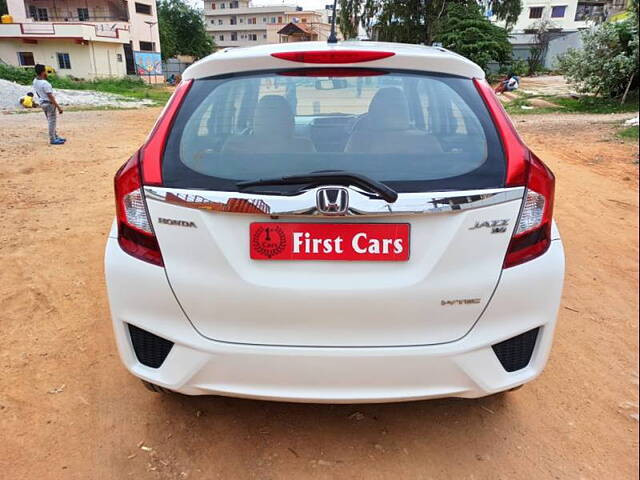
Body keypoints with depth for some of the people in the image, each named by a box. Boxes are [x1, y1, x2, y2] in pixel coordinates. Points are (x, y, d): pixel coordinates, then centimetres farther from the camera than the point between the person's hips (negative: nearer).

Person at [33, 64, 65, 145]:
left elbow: (38, 93, 11)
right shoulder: (45, 83, -23)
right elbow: (50, 97, -22)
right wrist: (58, 107, -19)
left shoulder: (35, 81, 3)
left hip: (42, 103, 9)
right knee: (52, 121, -1)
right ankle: (53, 140, 4)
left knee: (51, 121, 18)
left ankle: (55, 137, 27)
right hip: (49, 103, -9)